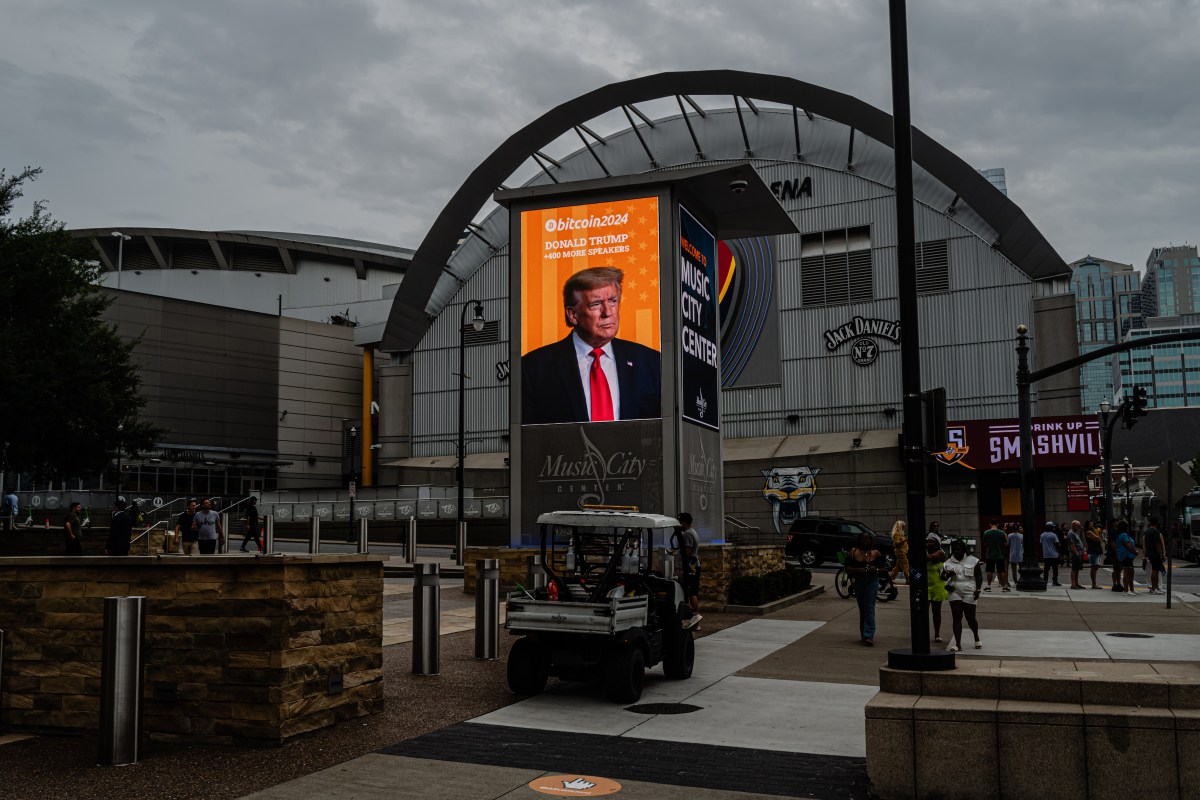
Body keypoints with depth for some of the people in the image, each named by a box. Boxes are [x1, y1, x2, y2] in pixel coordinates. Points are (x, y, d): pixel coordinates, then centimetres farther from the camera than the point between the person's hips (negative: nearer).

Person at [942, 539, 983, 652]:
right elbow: (943, 577, 11)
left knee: (970, 618, 5)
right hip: (955, 593, 2)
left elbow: (979, 577, 0)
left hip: (969, 593, -2)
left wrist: (978, 590, -10)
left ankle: (977, 638, 32)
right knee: (956, 618, -4)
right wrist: (948, 575, -11)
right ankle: (958, 644, -3)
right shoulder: (948, 563, 8)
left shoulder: (972, 561, 0)